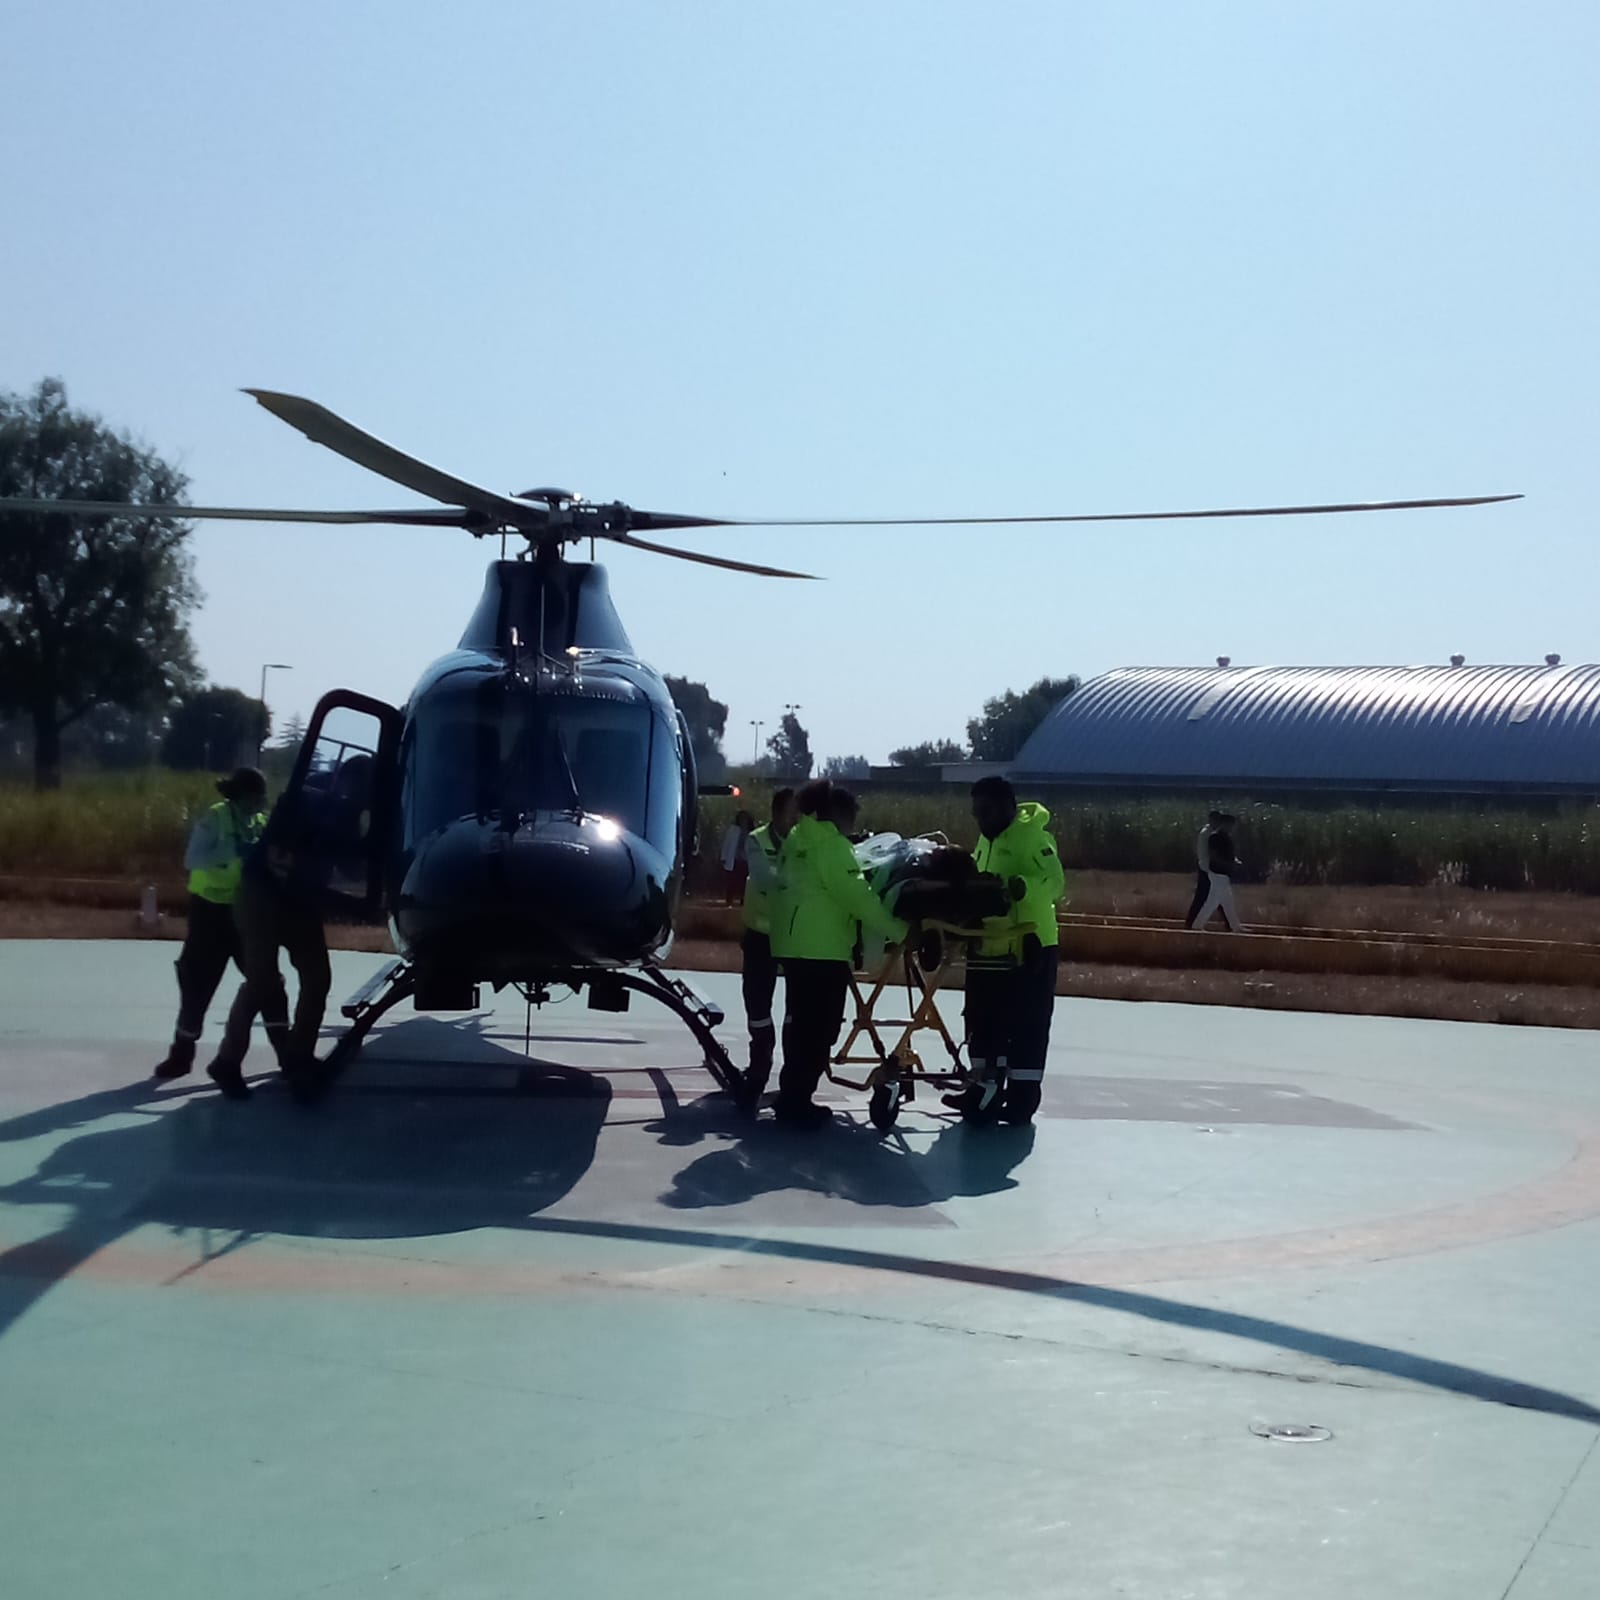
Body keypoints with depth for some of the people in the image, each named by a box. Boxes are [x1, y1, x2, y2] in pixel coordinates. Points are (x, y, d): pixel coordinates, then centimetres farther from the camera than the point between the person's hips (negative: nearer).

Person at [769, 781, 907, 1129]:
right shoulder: (831, 844, -11)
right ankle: (797, 1103, -4)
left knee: (801, 1024, 16)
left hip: (795, 945, 9)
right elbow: (857, 896, -17)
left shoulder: (797, 838, 17)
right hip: (822, 949, -9)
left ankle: (793, 1098, 21)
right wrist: (898, 930, -13)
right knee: (819, 1029, -4)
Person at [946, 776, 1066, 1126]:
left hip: (1028, 947, -9)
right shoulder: (988, 838, 14)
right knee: (984, 1022, 15)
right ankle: (986, 1088, 26)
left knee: (1027, 1027, -1)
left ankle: (1022, 1100, 4)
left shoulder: (1031, 835, -15)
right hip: (990, 946, 9)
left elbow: (1054, 882, -25)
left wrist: (1020, 887, -41)